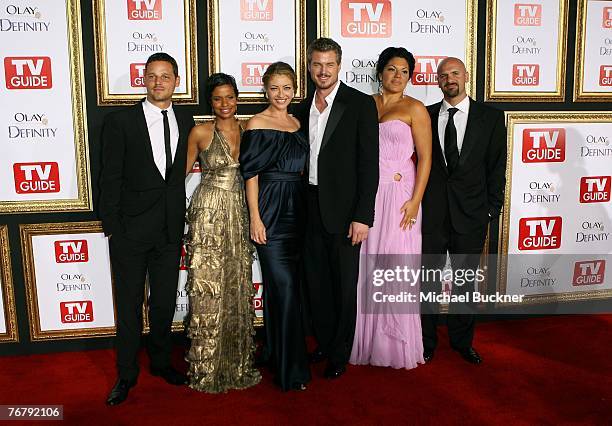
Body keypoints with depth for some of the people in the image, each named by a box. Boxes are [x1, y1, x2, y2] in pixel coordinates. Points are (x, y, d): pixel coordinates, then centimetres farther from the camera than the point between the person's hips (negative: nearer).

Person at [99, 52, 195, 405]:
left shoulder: (186, 121, 6)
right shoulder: (121, 121, -5)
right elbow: (110, 179, -6)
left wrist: (183, 217, 7)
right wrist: (111, 228, -9)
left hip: (171, 230, 3)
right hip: (131, 230, -3)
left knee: (165, 302, 15)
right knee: (130, 305, 8)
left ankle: (161, 361, 35)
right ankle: (127, 374, 25)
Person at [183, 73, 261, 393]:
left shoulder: (247, 130, 8)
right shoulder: (200, 132, -3)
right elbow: (182, 172, 4)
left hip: (239, 214, 4)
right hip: (208, 214, -4)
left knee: (238, 289, 9)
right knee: (208, 290, 0)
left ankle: (237, 362, 24)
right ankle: (207, 368, 15)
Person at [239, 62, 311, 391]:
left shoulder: (297, 123, 14)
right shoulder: (257, 124, -5)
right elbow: (251, 174, -8)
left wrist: (303, 209, 13)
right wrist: (255, 218, -13)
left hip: (296, 209, 6)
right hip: (270, 209, -6)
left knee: (285, 283, 12)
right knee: (284, 285, -7)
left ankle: (276, 351, 28)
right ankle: (291, 368, 3)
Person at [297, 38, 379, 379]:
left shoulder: (361, 104, -6)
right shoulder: (303, 108, 11)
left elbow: (369, 163, -11)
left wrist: (363, 216, -16)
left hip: (344, 210, -5)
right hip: (311, 209, 5)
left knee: (344, 284, 6)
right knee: (317, 282, 14)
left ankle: (340, 354, 23)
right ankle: (324, 343, 33)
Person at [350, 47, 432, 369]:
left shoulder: (414, 109, 0)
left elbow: (425, 157, -4)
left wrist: (415, 201, -13)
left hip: (398, 195, -3)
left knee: (397, 264, 1)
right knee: (366, 264, 6)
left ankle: (396, 344, 17)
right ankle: (367, 341, 20)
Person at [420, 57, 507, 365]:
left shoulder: (491, 117, 2)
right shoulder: (427, 115, 5)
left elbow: (497, 166, 2)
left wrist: (492, 209, -2)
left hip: (471, 213, 0)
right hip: (432, 212, 0)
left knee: (464, 280, 12)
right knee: (428, 279, 8)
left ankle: (462, 341, 29)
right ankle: (426, 341, 23)